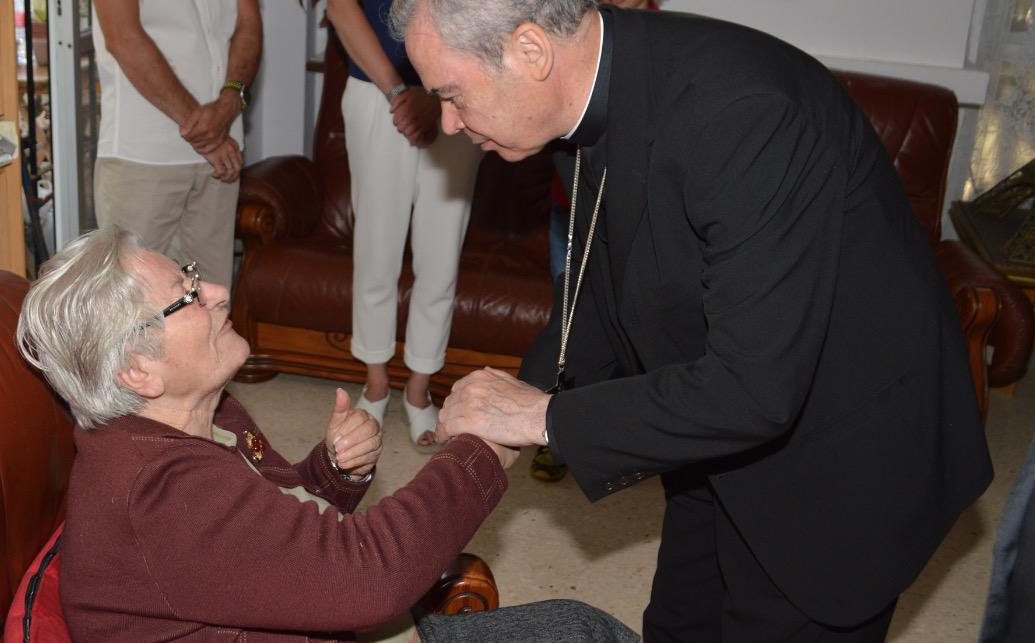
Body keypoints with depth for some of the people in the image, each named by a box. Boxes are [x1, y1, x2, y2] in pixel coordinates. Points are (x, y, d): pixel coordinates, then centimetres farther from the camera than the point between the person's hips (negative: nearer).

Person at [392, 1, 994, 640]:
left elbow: (754, 390, -35)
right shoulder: (612, 81, -7)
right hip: (720, 443, 8)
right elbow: (603, 282, 8)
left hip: (838, 464, -8)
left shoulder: (747, 113, -35)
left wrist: (548, 417, -26)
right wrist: (524, 398, -5)